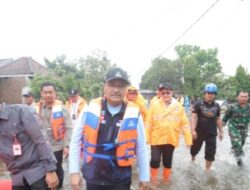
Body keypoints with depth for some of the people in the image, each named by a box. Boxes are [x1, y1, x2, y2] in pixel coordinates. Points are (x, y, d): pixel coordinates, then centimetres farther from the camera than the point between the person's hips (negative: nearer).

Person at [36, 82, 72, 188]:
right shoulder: (37, 108, 1)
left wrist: (66, 146, -13)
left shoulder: (61, 108, -8)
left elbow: (68, 128, -9)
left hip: (57, 147, -2)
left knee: (57, 170, 15)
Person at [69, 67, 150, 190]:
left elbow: (141, 148, -1)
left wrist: (144, 176, 5)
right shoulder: (91, 109, -8)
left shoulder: (134, 114, -10)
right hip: (92, 177, 1)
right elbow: (76, 141, 0)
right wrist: (74, 171, -1)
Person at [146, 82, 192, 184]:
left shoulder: (178, 106, -4)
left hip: (171, 139, 2)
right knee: (155, 160, -3)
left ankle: (166, 179, 41)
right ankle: (153, 178, 27)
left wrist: (188, 139, -4)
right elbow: (149, 123, -6)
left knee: (168, 161, 16)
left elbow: (184, 124, -2)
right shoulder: (154, 105, -8)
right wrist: (146, 137, -6)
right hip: (156, 139, -1)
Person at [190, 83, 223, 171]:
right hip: (199, 132, -2)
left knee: (210, 152, 1)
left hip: (212, 133, 2)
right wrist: (193, 130, -25)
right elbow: (193, 117, -16)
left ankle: (207, 170, 16)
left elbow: (218, 119, 11)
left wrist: (221, 131, 12)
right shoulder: (198, 104, -11)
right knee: (195, 148, 16)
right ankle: (193, 159, 48)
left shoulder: (216, 106, 2)